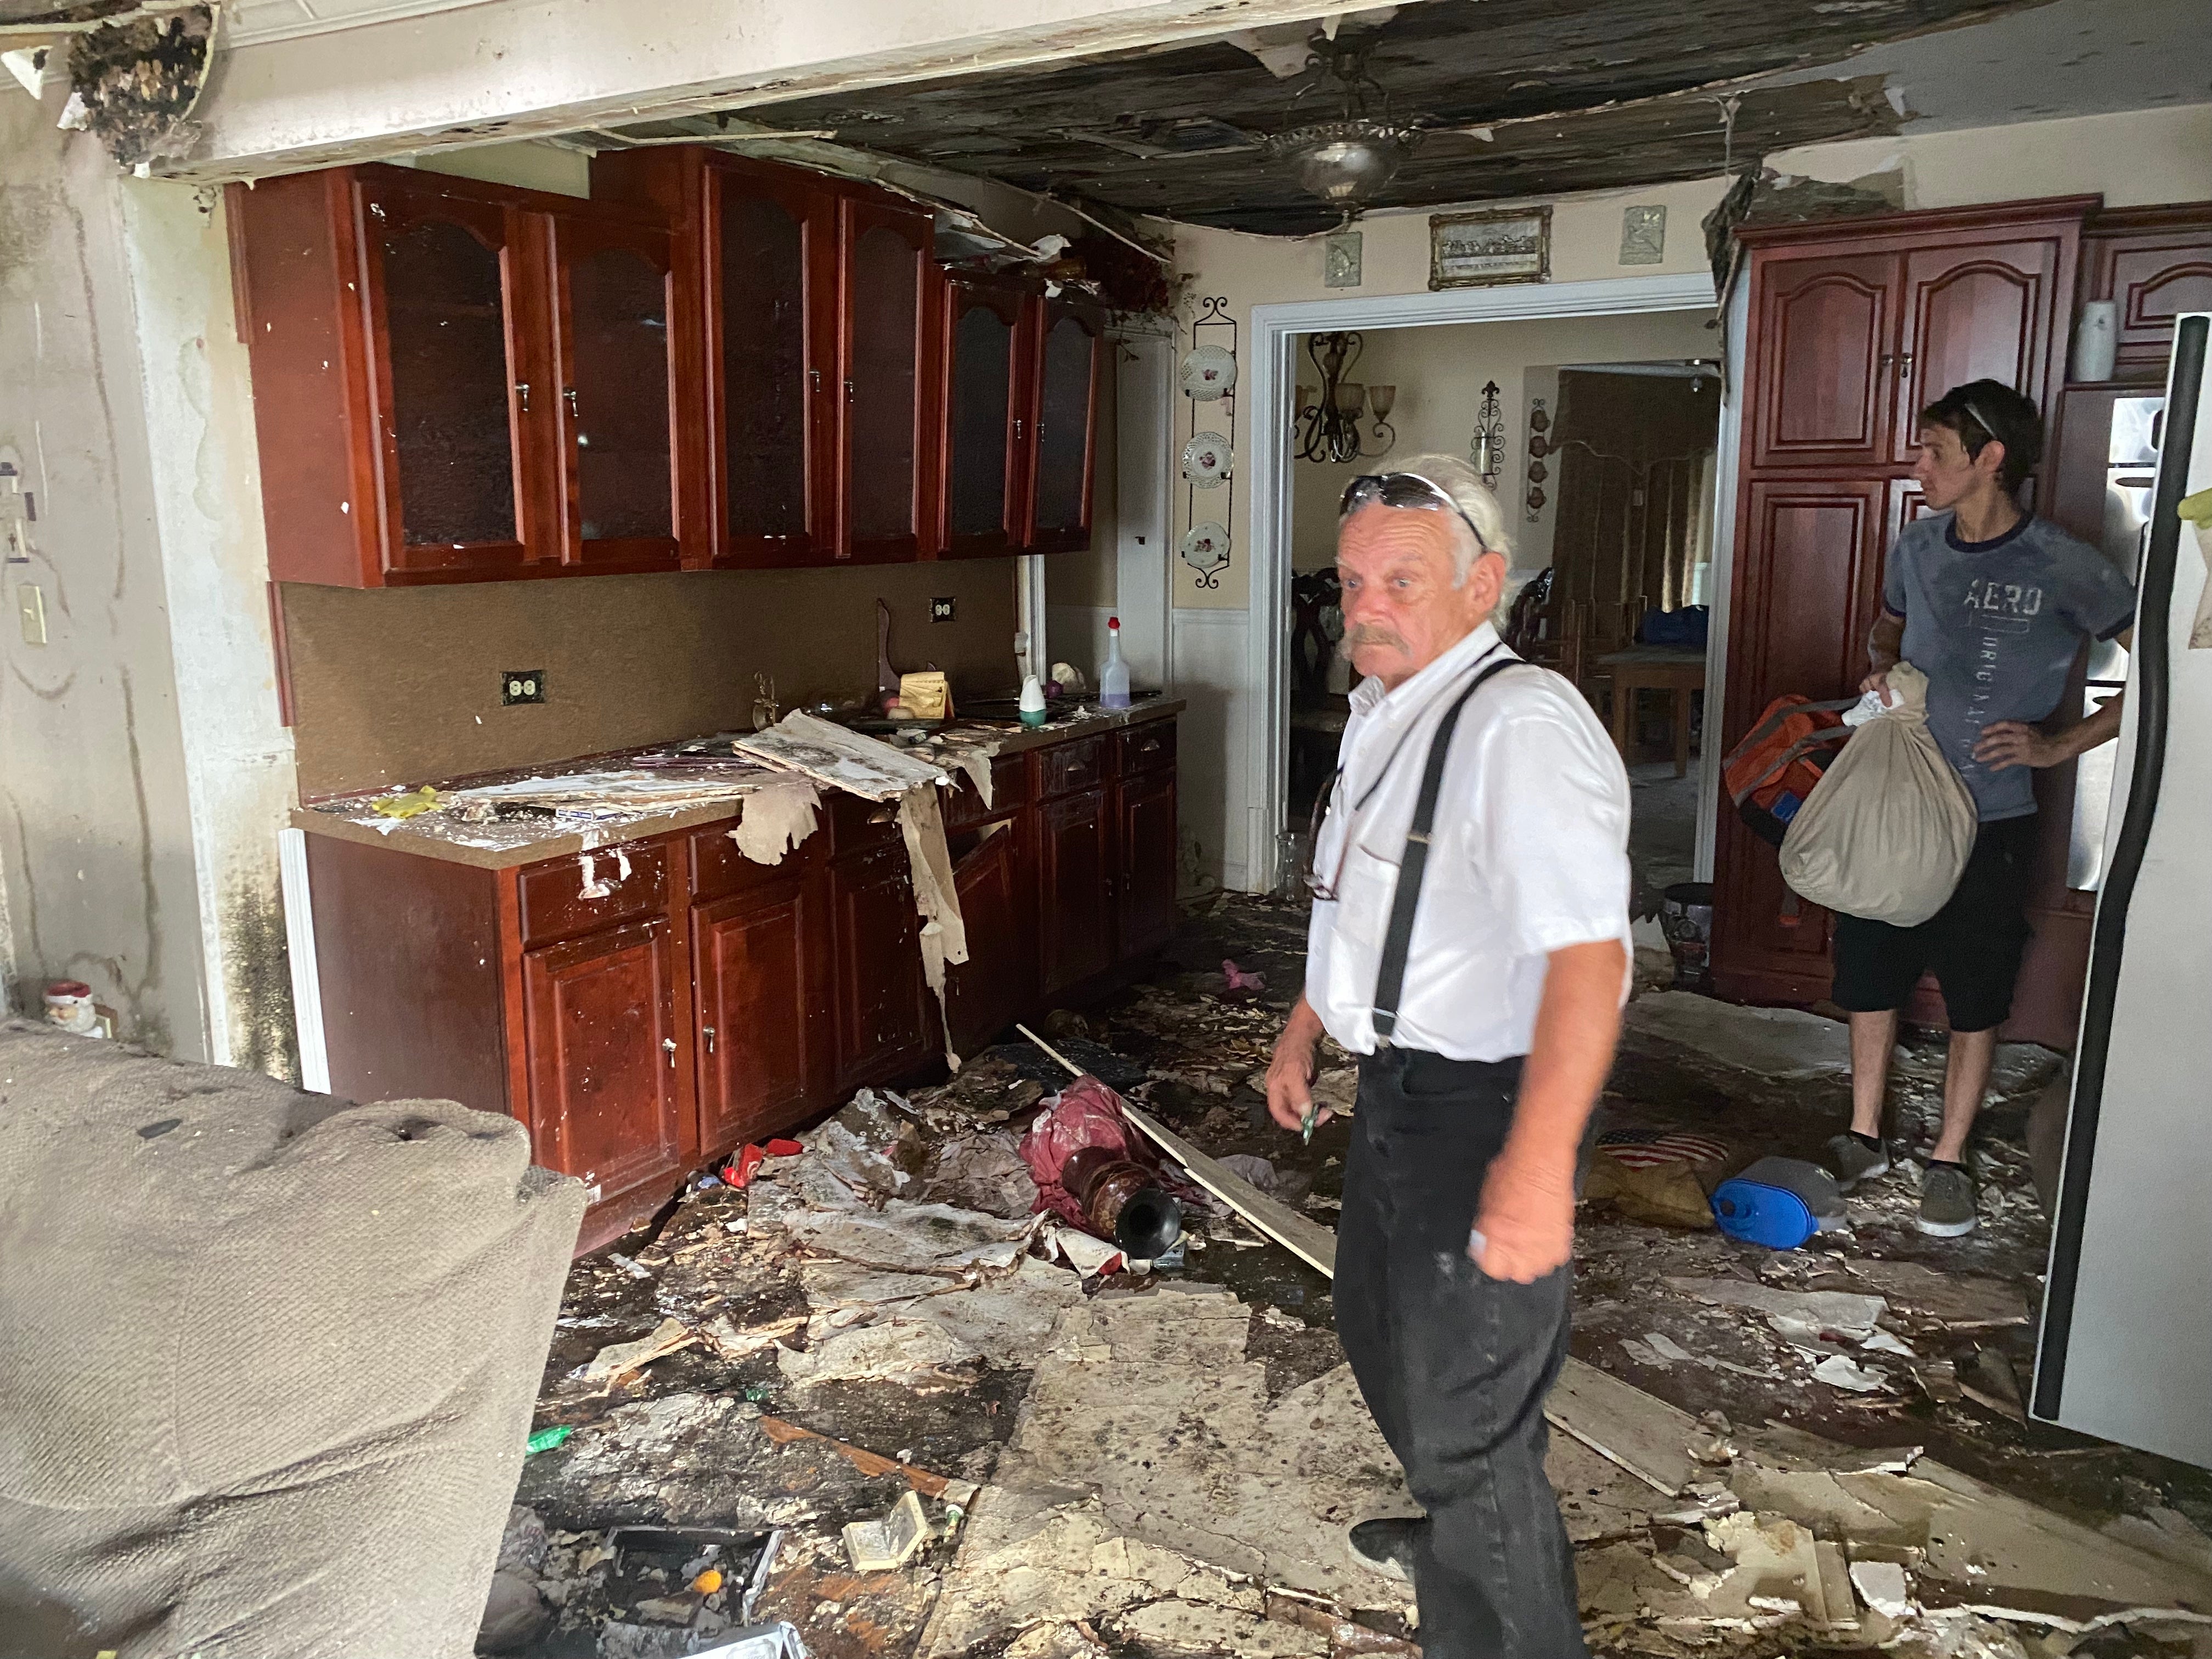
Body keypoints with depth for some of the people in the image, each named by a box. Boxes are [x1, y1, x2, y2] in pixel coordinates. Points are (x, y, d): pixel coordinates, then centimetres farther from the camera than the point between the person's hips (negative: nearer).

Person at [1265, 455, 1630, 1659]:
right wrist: (1303, 1034, 25)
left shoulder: (1520, 727, -26)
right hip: (1397, 1087, 11)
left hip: (1484, 1110, -11)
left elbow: (1586, 956, -34)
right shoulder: (1384, 713, 8)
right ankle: (1455, 1536, 56)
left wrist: (1535, 1166, -38)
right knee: (1382, 1333, 29)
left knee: (1464, 1413, 3)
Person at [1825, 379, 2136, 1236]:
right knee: (1869, 973, 12)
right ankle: (1864, 1139, 30)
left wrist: (2060, 743, -14)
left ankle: (1948, 1161, 25)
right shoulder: (1918, 546, 2)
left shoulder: (2066, 568, -13)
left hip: (1990, 819, -4)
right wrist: (1882, 668, 0)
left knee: (1974, 999, 8)